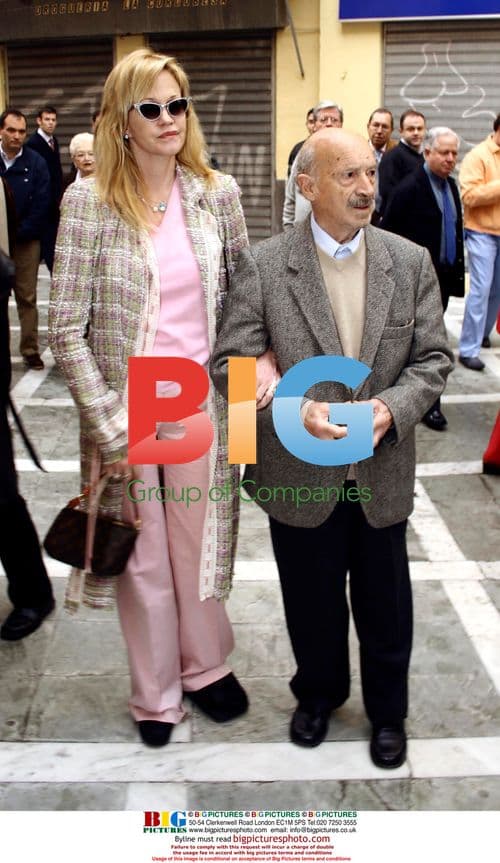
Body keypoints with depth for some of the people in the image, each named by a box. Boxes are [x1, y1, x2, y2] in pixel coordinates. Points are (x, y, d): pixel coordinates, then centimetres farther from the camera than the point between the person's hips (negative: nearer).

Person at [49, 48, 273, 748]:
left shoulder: (218, 193, -1)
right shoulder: (88, 202, -10)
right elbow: (66, 331, -10)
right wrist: (111, 424, -12)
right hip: (124, 408, -2)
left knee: (199, 544, 15)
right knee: (143, 557, 13)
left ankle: (206, 666, 41)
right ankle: (156, 692, 35)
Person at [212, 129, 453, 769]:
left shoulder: (411, 262, -3)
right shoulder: (261, 265, -10)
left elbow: (433, 357, -2)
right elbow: (230, 363, -12)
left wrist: (392, 405, -21)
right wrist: (295, 407, -28)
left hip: (383, 475, 2)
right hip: (299, 475, -1)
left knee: (385, 604, 18)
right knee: (311, 601, 19)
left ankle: (387, 710, 43)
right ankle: (318, 693, 47)